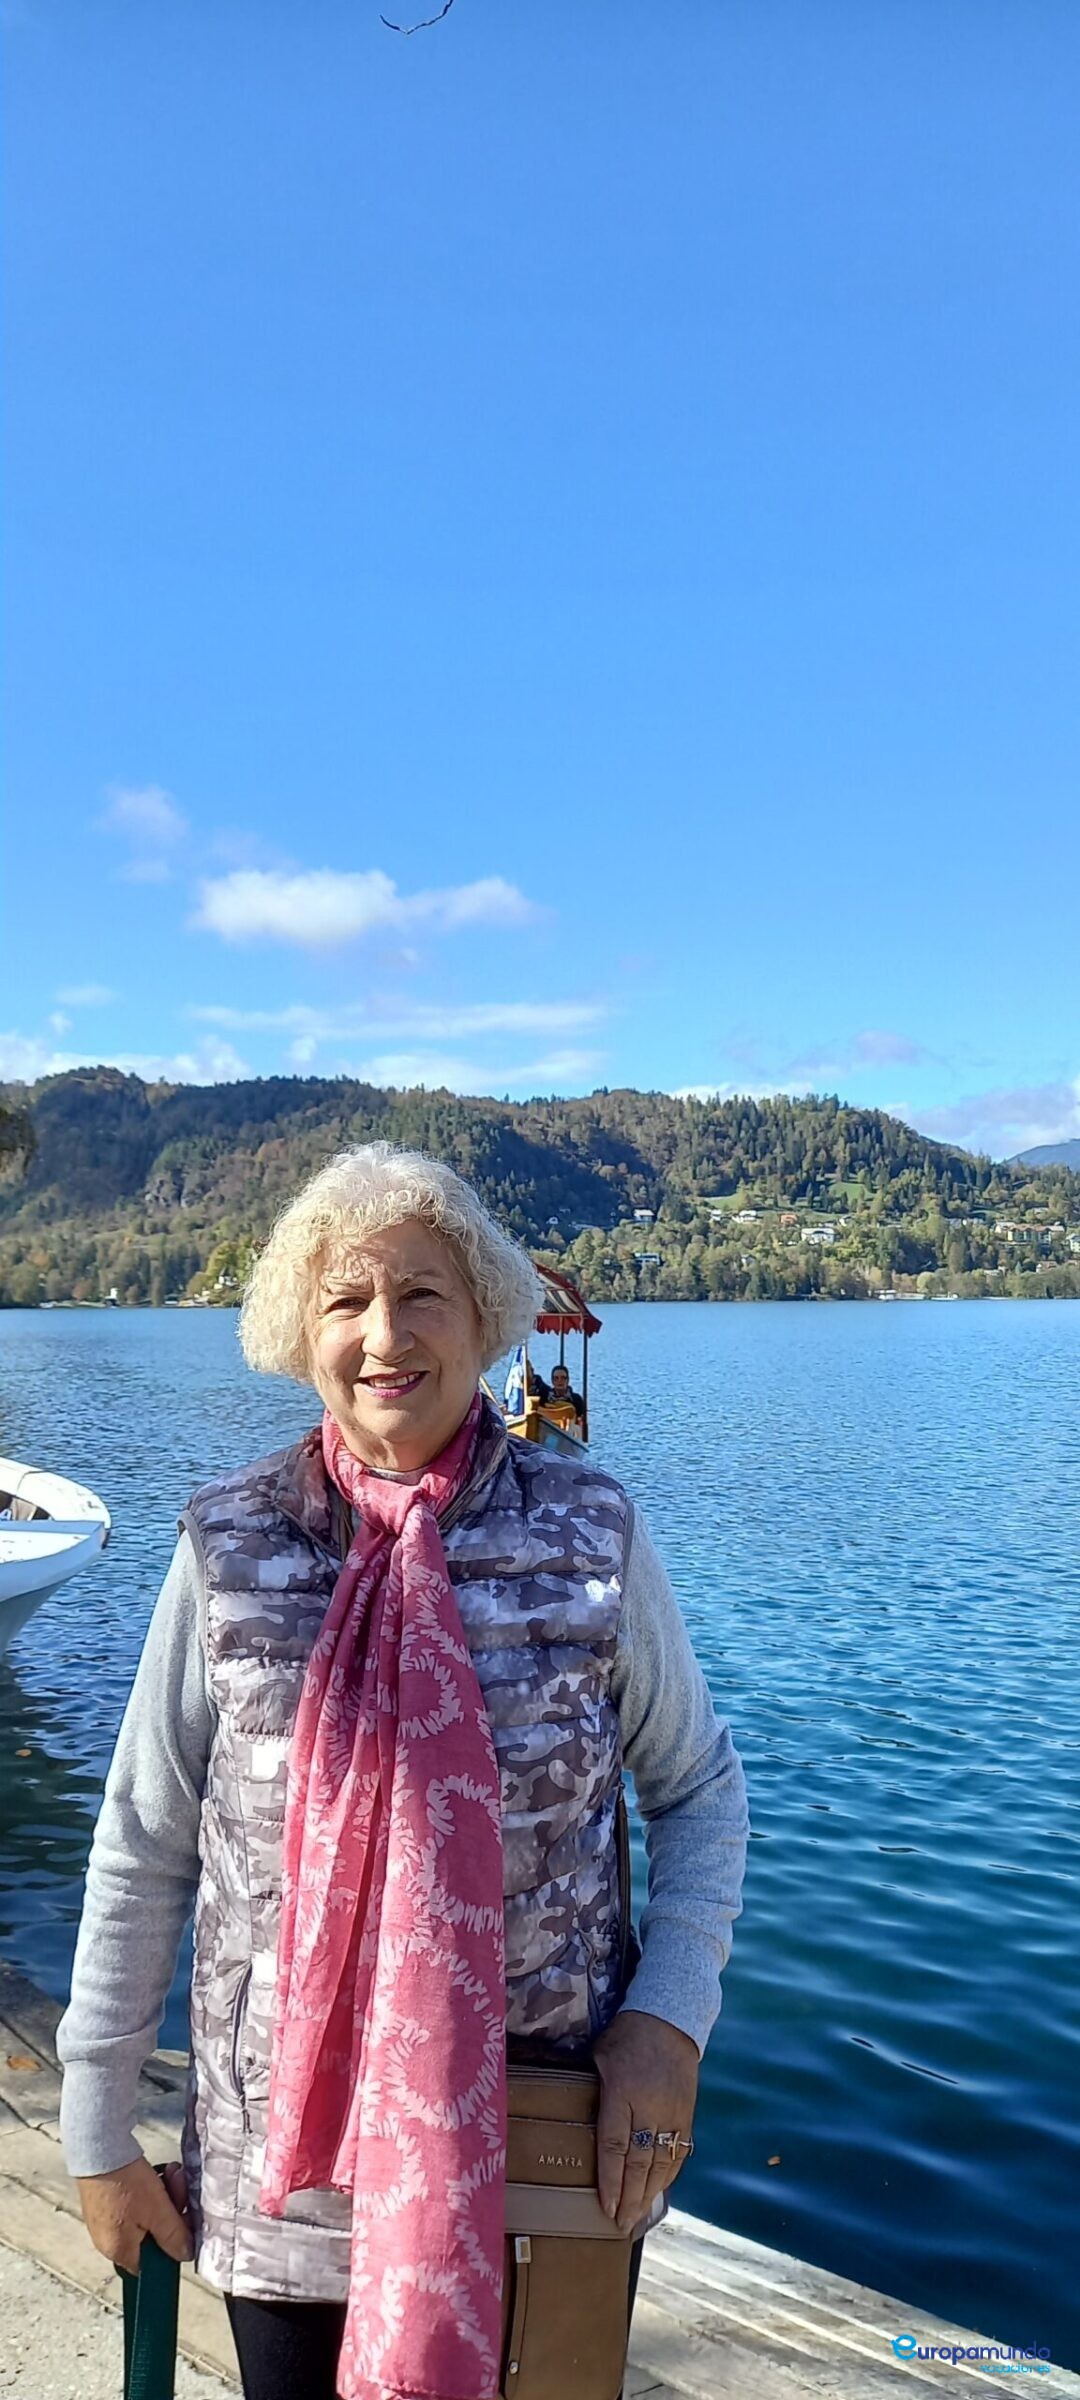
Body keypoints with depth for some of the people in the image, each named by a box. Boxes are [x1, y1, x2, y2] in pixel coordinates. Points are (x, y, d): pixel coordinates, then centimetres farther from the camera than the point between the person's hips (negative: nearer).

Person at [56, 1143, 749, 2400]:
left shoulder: (591, 1533, -10)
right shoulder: (229, 1546, -9)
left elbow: (700, 1787, 2)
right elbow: (142, 1848, -2)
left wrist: (671, 2012, -10)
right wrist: (98, 2131, 2)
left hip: (555, 2149, 0)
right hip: (283, 2150, 0)